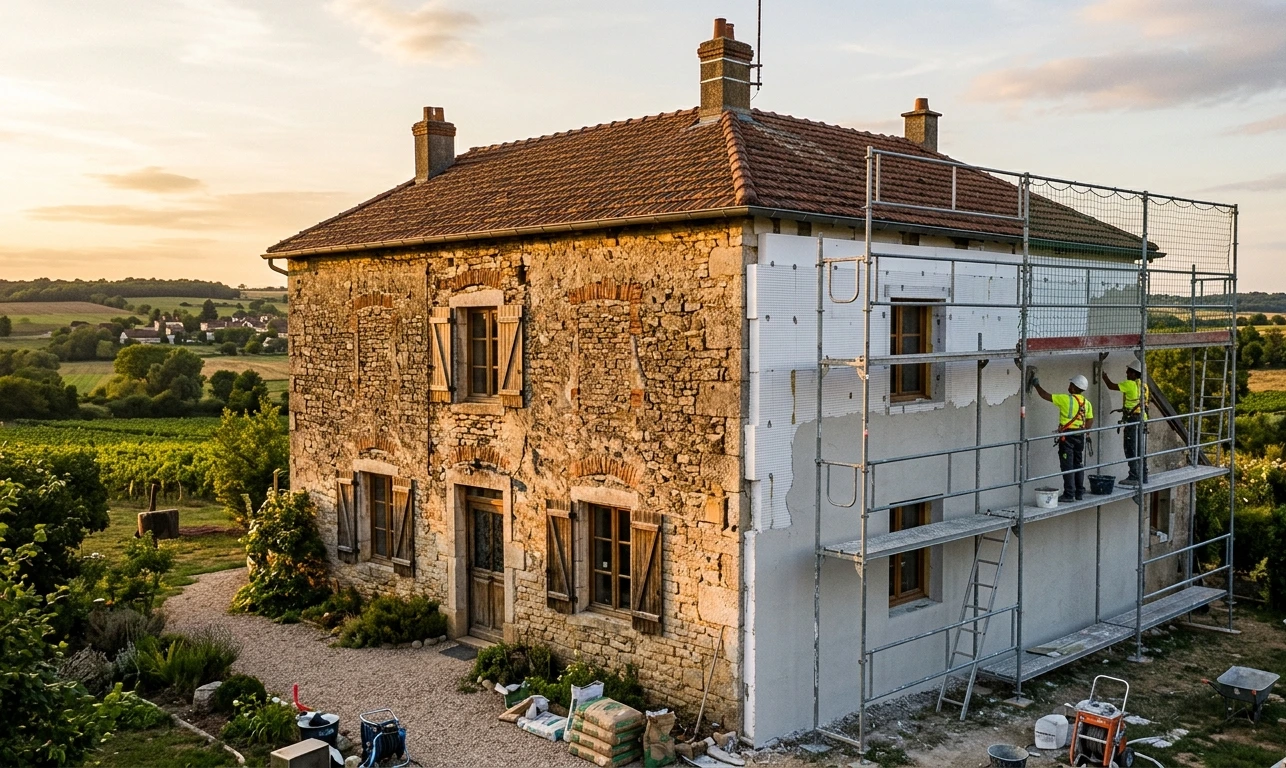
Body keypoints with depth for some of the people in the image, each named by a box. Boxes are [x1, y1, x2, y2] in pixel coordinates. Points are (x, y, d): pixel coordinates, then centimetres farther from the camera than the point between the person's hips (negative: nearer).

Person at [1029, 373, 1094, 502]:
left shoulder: (1066, 399, -12)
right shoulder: (1086, 402, 7)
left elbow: (1045, 396, -8)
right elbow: (1090, 421, 9)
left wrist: (1036, 385, 5)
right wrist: (1082, 432, 18)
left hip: (1067, 435, -6)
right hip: (1080, 436, 6)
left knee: (1067, 465, -3)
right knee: (1078, 465, 13)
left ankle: (1069, 494, -4)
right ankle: (1079, 493, 17)